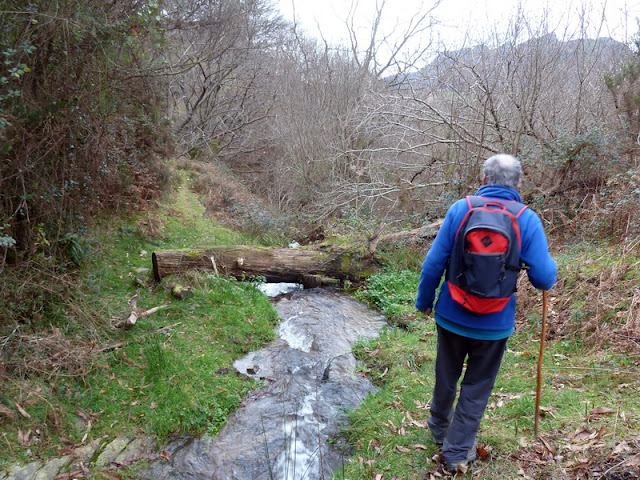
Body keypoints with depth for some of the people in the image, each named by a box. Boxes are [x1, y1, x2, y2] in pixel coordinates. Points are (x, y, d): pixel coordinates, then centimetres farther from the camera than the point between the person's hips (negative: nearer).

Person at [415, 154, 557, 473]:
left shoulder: (460, 209, -11)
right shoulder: (527, 220, -12)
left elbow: (433, 263, -10)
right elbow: (544, 279, -12)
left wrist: (425, 300, 5)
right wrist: (550, 264, 12)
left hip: (452, 315, 1)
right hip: (495, 323, -1)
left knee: (446, 377, 23)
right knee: (477, 387, 17)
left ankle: (439, 428, 46)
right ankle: (457, 451, 28)